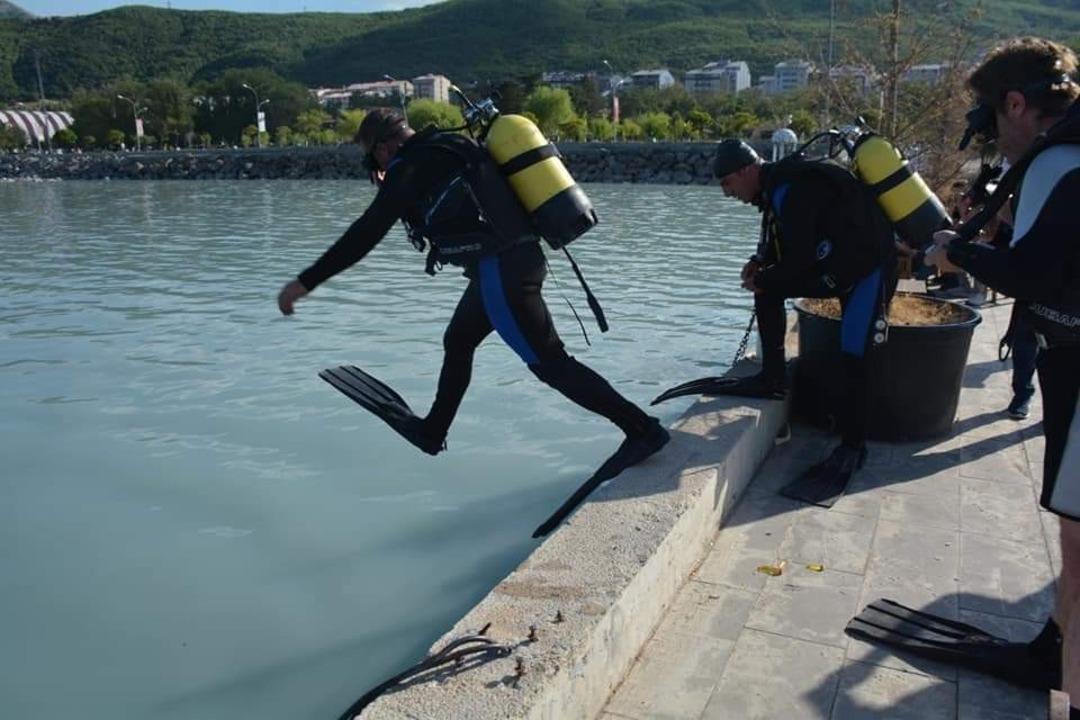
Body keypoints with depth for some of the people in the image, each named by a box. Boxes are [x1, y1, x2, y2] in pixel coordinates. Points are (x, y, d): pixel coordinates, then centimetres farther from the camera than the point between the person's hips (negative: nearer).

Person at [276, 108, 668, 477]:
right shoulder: (449, 149, 15)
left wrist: (304, 282, -8)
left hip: (500, 272, -10)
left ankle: (643, 430, -2)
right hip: (519, 258, 10)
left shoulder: (410, 169, -9)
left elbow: (364, 235, -12)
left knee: (550, 362, -5)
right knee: (457, 343, 22)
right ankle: (432, 432, 38)